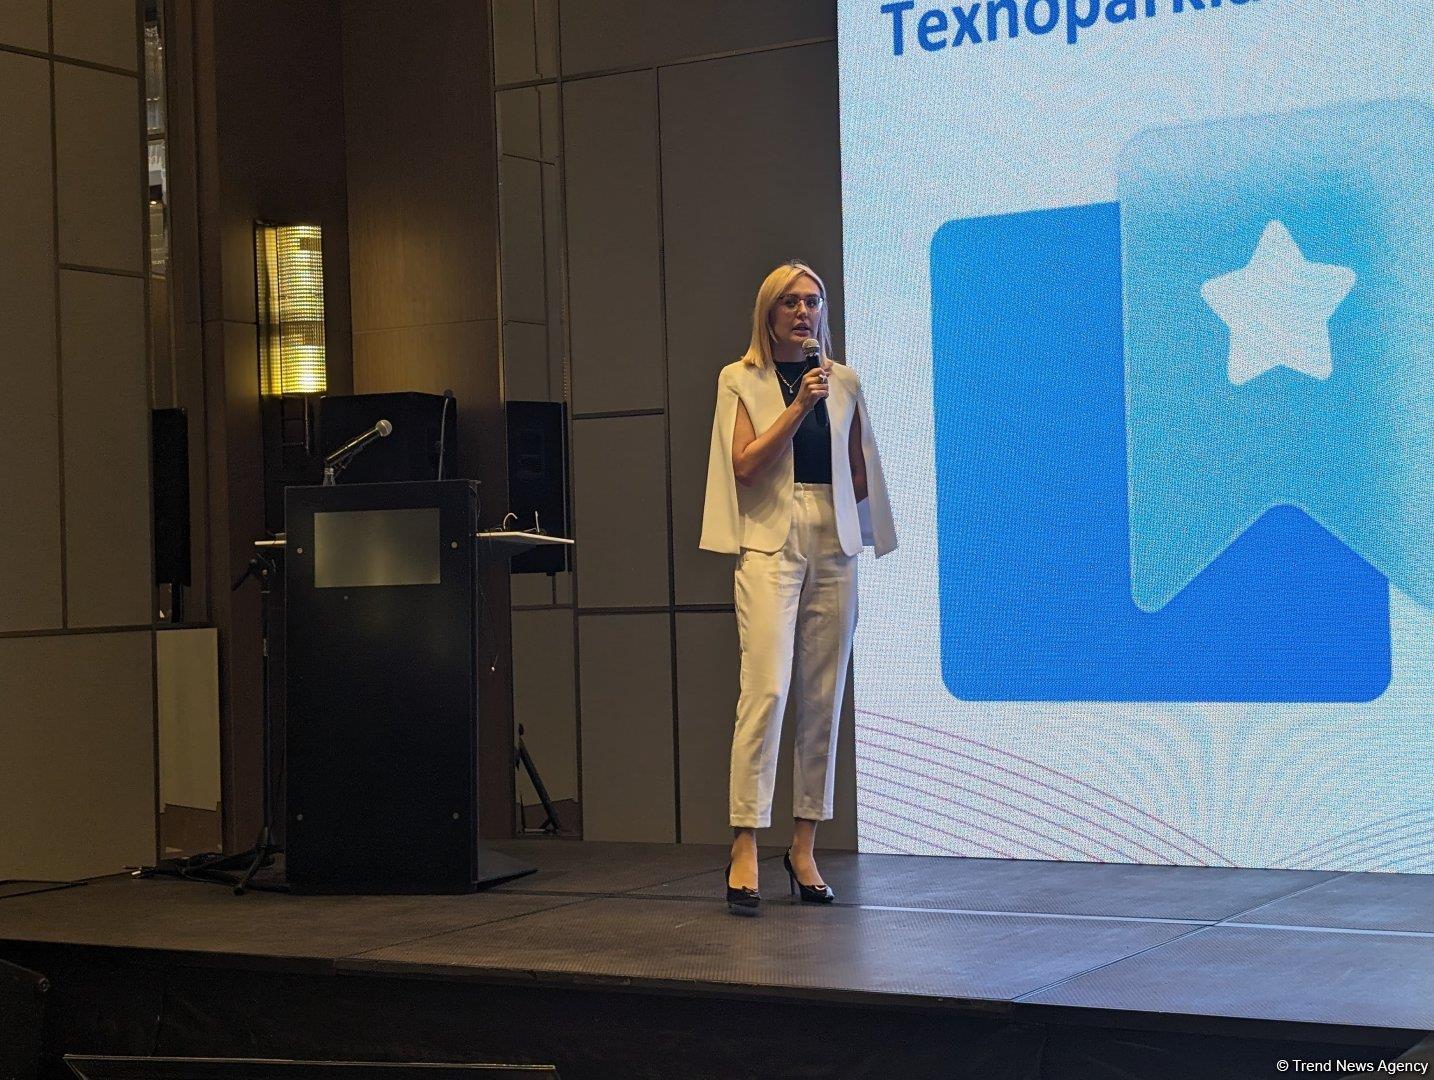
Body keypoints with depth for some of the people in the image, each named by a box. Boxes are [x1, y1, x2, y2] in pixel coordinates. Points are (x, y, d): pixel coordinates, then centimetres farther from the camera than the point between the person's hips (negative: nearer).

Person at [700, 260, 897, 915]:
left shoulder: (844, 383, 13)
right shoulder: (742, 380, 5)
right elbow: (745, 463, -8)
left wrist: (825, 502, 7)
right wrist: (799, 405, -13)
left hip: (833, 547, 4)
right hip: (770, 547, -4)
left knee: (824, 700, 2)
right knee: (767, 690, -15)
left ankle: (804, 848, 10)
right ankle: (745, 848, -13)